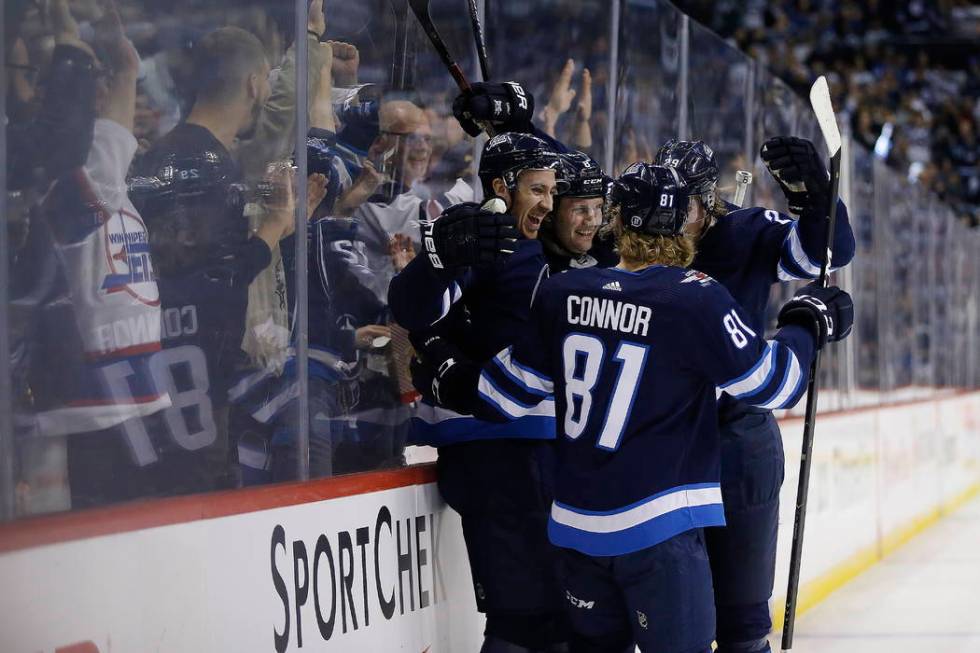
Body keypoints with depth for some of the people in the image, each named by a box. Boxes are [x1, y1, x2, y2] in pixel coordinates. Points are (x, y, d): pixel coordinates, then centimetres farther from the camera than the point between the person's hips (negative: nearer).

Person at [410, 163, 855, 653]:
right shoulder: (697, 299, -14)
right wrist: (805, 325, 10)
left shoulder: (562, 293, 0)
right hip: (657, 531, -5)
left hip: (576, 522, 6)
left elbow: (510, 392, 9)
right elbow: (771, 385, -7)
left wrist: (441, 370, 27)